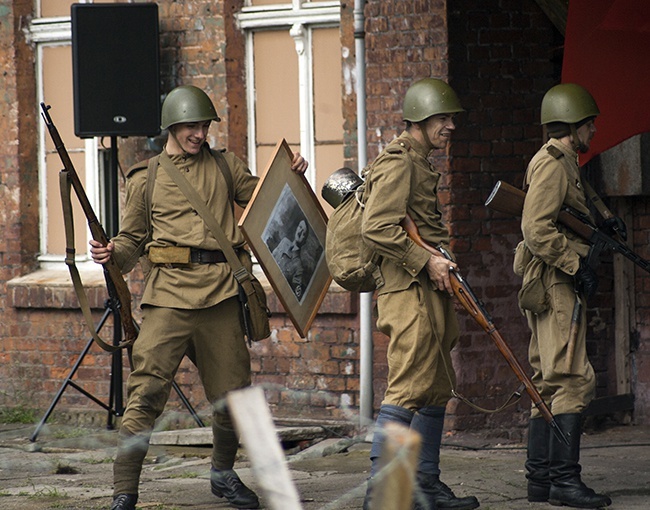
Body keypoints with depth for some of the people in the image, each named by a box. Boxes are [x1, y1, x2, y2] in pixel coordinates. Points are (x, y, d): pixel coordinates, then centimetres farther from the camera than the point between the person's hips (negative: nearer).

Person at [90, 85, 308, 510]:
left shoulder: (225, 165, 15)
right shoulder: (146, 179, 10)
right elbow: (133, 240, 14)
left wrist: (290, 177, 5)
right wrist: (113, 254, -7)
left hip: (221, 294, 3)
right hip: (170, 293, -3)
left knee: (232, 394, 8)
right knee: (147, 392, -12)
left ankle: (224, 474, 33)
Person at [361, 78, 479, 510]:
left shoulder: (421, 165, 21)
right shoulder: (398, 163, -11)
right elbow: (376, 229, -22)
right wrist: (426, 262, -19)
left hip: (432, 292, 11)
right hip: (410, 292, -11)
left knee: (438, 389, 12)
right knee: (409, 389, -14)